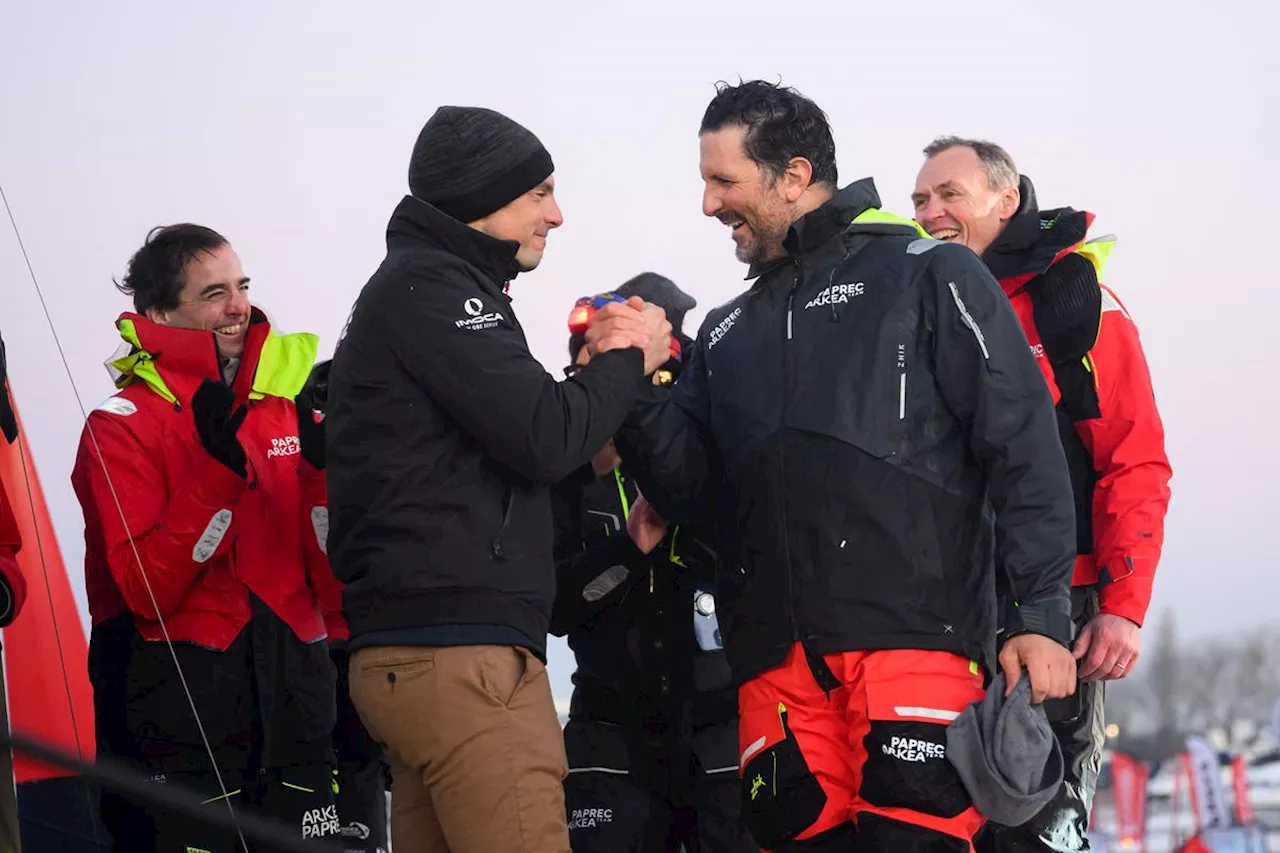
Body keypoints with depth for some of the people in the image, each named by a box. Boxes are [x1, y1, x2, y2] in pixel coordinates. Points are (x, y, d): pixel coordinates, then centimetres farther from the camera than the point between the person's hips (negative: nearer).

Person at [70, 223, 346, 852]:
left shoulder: (288, 404, 11)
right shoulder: (122, 427, -4)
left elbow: (334, 576, 8)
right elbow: (145, 592, -14)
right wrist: (216, 471, -20)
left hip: (295, 685, 5)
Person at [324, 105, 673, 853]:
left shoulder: (416, 288, 25)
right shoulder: (431, 287, -6)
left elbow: (501, 438, 24)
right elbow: (542, 439, -14)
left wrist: (600, 370, 11)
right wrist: (629, 361, 3)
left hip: (419, 653, 10)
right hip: (461, 657, -10)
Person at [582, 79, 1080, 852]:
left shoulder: (928, 276, 6)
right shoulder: (729, 333, 23)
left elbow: (1024, 447, 0)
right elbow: (688, 489, 15)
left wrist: (1043, 615, -8)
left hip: (913, 634, -5)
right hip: (776, 656, 5)